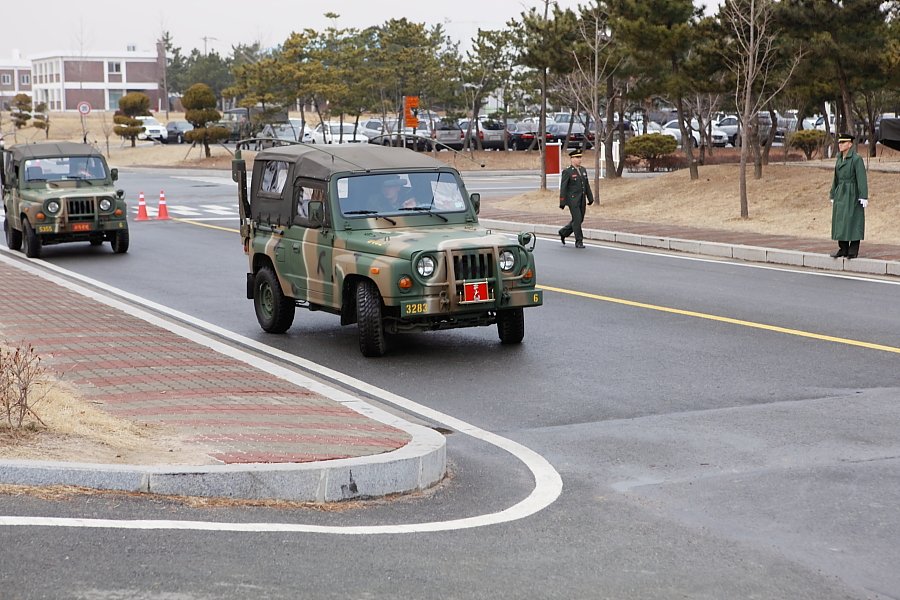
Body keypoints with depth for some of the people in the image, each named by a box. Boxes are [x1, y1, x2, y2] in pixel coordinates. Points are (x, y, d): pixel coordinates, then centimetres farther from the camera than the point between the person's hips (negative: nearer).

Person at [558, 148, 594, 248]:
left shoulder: (583, 170, 11)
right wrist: (562, 203, -13)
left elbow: (587, 185, 16)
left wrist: (590, 198, 12)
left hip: (581, 200, 7)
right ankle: (579, 242, 0)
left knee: (579, 219, 11)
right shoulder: (567, 171, -9)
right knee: (577, 219, -8)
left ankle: (563, 232, 30)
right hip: (572, 200, -7)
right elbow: (563, 188, -10)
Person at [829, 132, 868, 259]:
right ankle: (843, 249, 13)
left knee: (853, 221, -4)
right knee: (840, 222, 7)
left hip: (852, 195, -7)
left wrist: (864, 197, -20)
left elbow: (862, 179, -15)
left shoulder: (857, 159, -10)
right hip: (840, 194, 7)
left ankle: (853, 251, 0)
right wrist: (833, 196, 17)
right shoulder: (840, 159, 12)